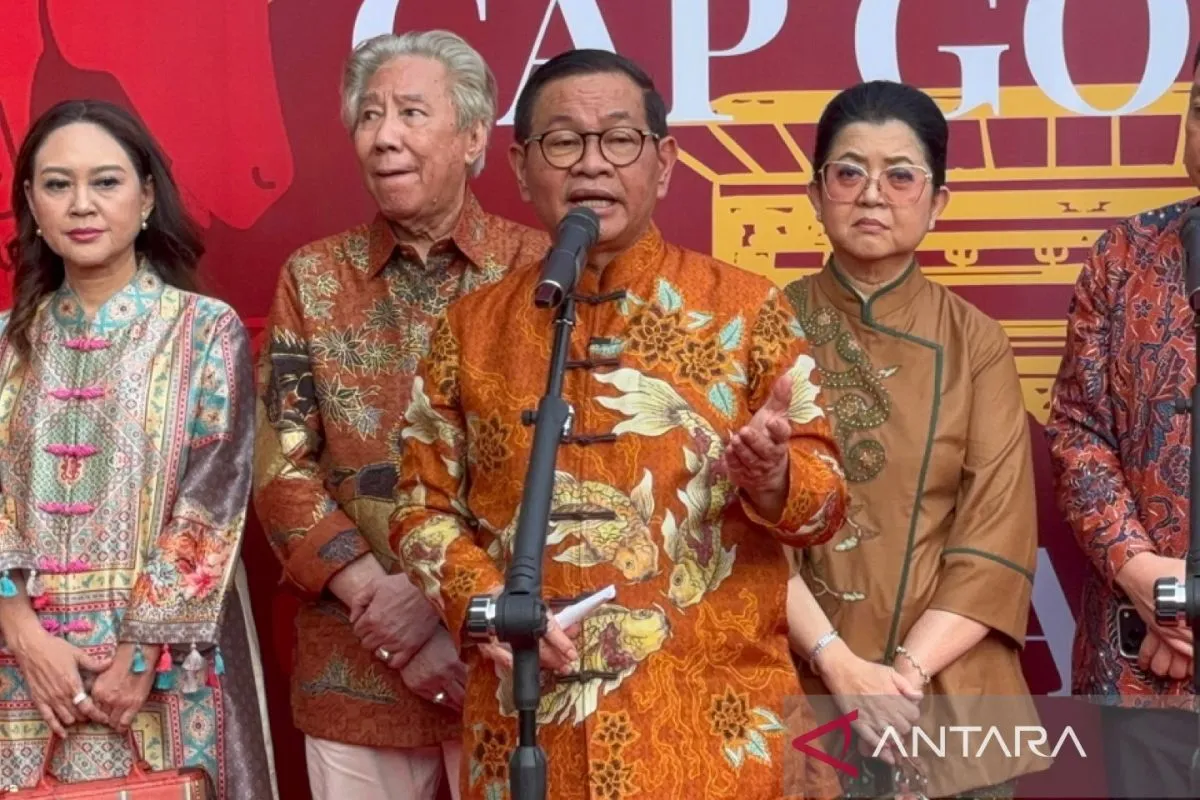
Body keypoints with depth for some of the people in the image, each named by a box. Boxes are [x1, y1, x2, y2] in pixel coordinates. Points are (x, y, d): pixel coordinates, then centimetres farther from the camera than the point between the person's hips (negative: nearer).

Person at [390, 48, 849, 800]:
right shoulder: (472, 324, 6)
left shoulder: (746, 306, 0)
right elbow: (425, 506, 8)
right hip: (529, 728, 2)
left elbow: (826, 494, -1)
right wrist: (485, 603, -10)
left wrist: (772, 477, -23)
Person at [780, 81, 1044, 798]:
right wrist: (840, 664, -18)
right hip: (796, 686, -1)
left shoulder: (976, 344, 2)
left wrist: (908, 671, -16)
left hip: (947, 694, 1)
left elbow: (998, 539, -4)